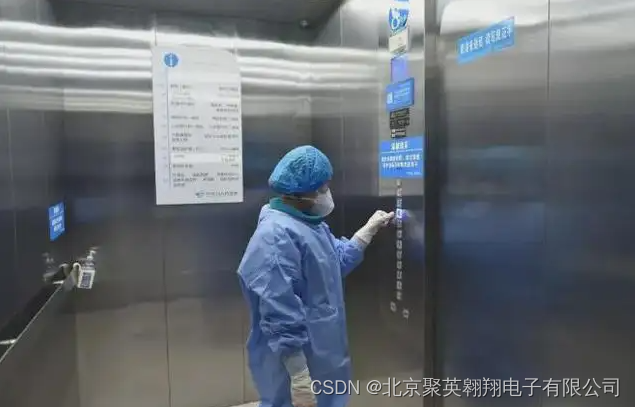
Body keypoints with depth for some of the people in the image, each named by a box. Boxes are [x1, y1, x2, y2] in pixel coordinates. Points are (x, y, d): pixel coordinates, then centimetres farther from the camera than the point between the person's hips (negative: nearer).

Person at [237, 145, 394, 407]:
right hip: (295, 363, -10)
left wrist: (370, 228, 21)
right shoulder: (278, 236, -27)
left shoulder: (309, 225, 7)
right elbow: (280, 318, -29)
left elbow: (339, 260, 24)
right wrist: (299, 376, -26)